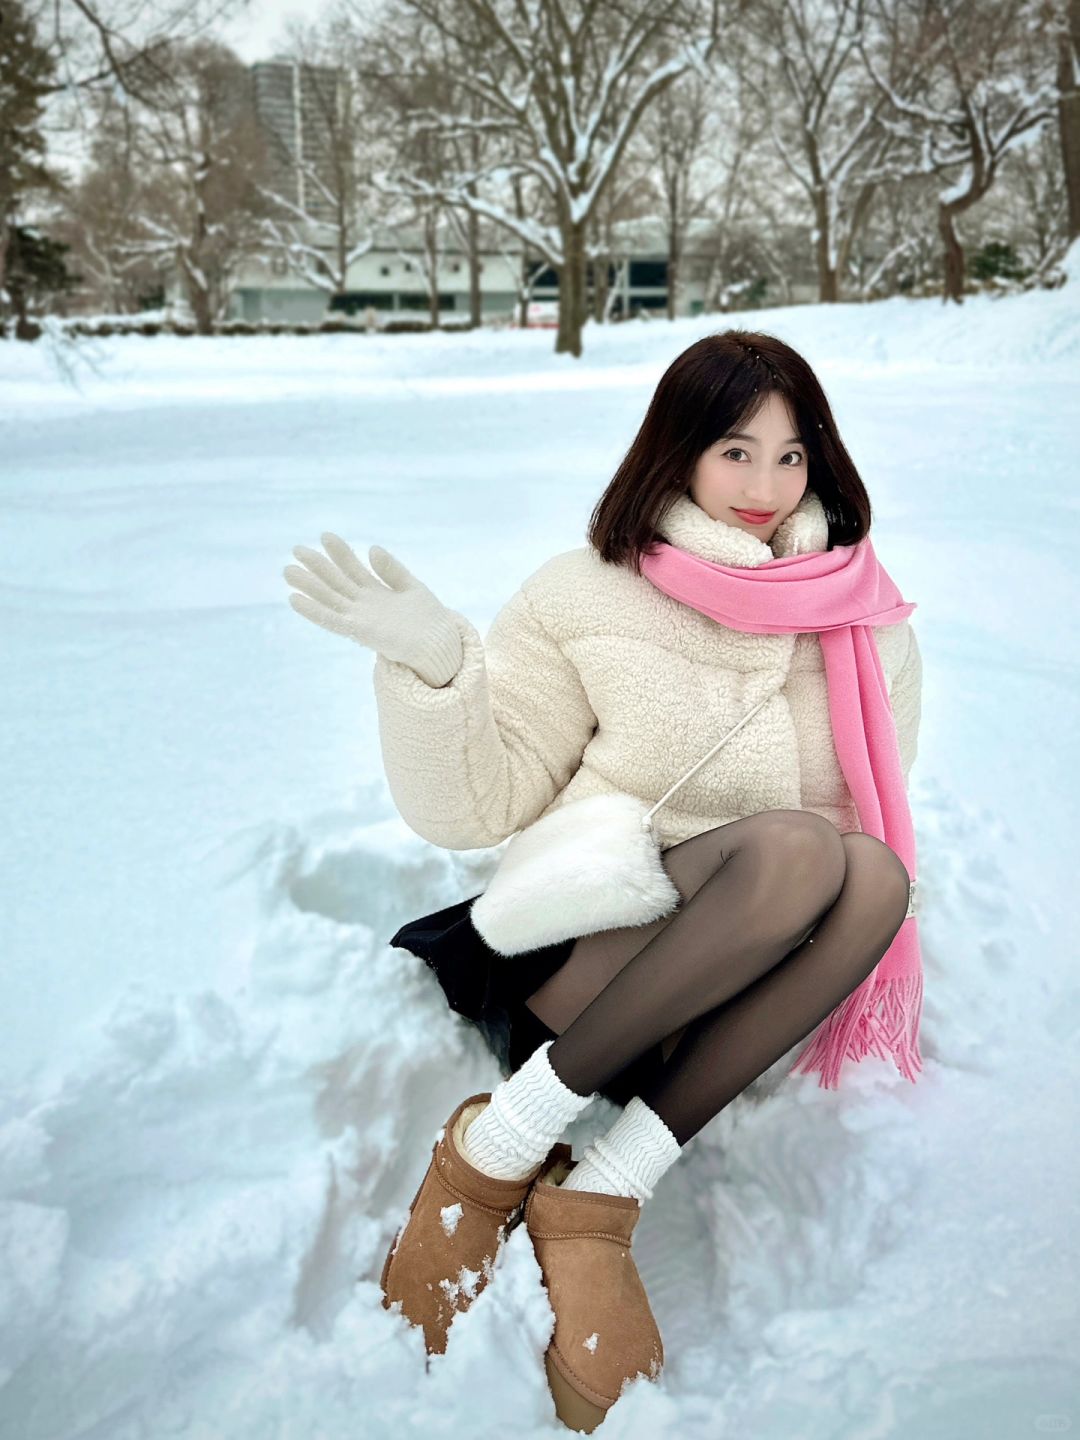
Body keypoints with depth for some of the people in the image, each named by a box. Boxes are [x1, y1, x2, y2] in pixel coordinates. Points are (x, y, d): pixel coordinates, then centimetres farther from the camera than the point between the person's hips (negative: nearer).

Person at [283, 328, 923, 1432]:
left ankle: (601, 1189, -26)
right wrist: (431, 668, -20)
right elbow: (475, 811, -4)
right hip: (571, 952, -3)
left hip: (729, 1000, 4)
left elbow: (872, 807, 15)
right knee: (796, 850, -31)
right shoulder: (588, 597, -1)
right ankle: (498, 1145, -22)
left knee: (874, 872, -27)